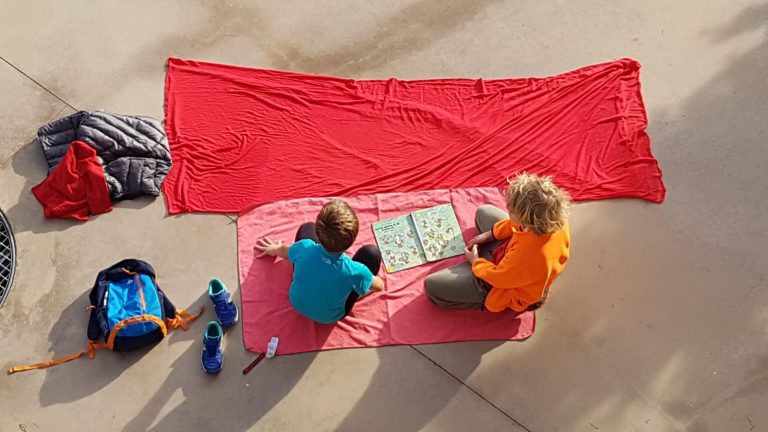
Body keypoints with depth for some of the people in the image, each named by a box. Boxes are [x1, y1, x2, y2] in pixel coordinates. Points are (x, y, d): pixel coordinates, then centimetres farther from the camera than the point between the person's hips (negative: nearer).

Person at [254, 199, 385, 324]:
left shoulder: (305, 247, -32)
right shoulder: (354, 271, -38)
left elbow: (284, 251, -4)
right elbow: (379, 286, -14)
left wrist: (275, 249, 21)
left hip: (296, 303, 2)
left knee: (307, 228, 9)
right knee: (372, 252, -1)